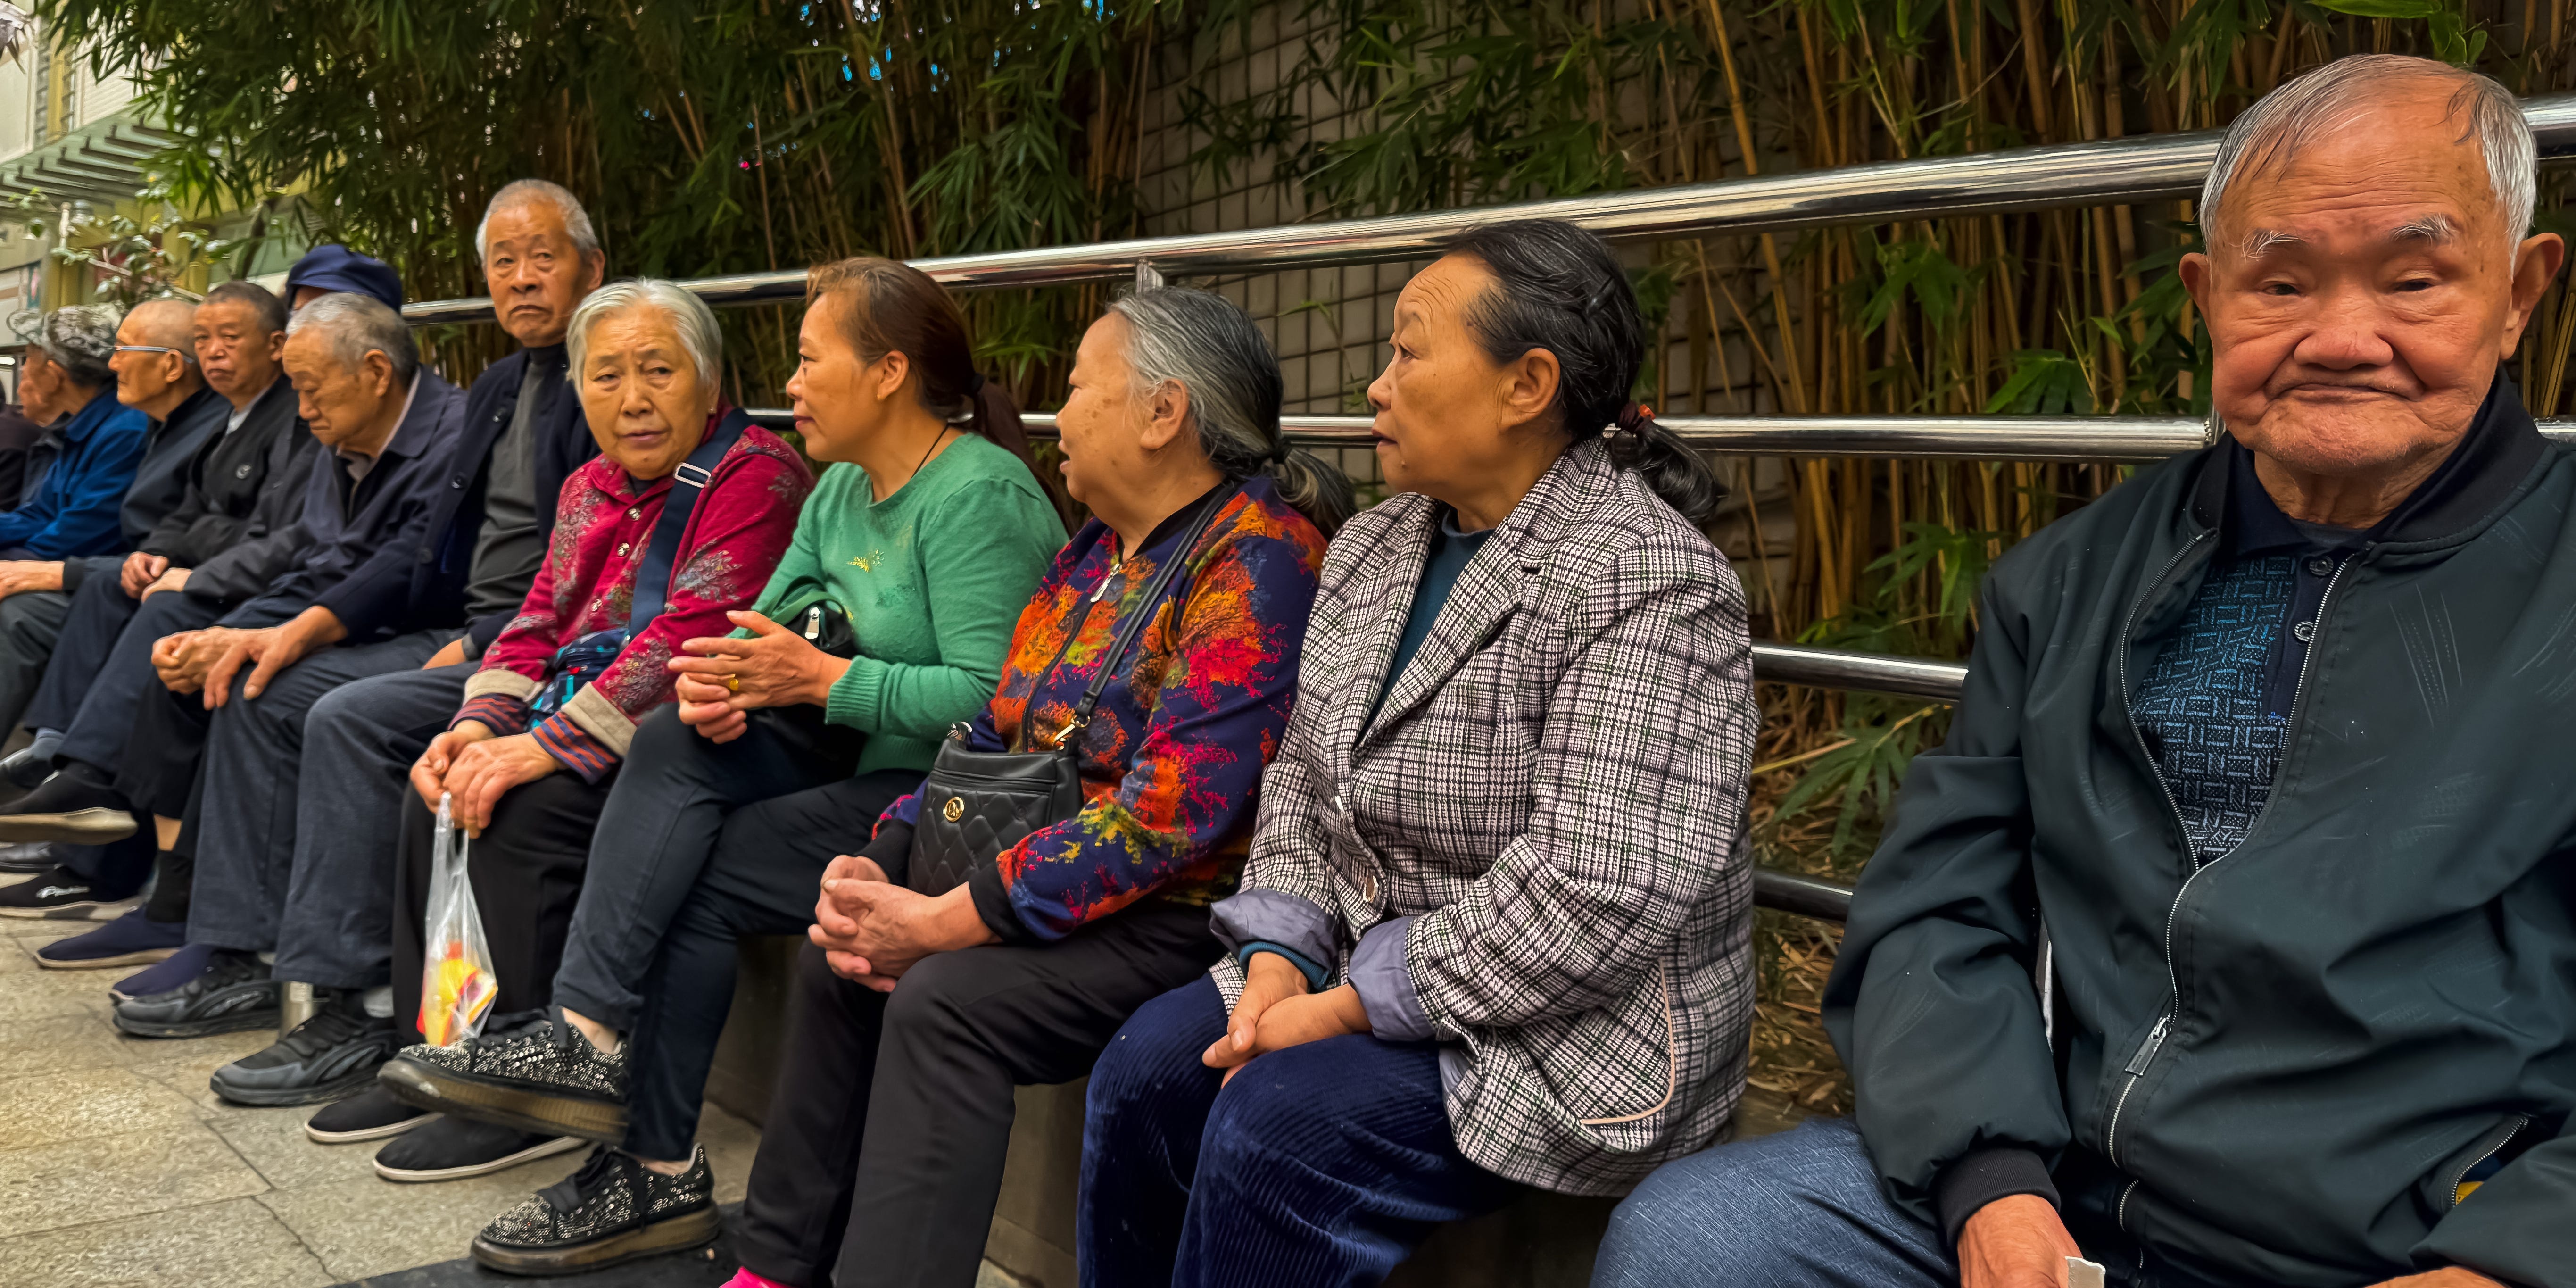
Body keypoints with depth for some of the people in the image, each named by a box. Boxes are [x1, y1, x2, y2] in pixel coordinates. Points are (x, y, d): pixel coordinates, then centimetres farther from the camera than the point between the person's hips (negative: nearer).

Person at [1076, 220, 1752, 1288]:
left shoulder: (1645, 583, -19)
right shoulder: (1372, 549, 9)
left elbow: (1600, 893, -26)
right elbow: (1303, 781, 12)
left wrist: (1354, 1004, -21)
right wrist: (1279, 957, -6)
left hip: (1566, 1028, -7)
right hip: (1362, 969, 8)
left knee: (1279, 1125, -25)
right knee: (1146, 1069, -12)